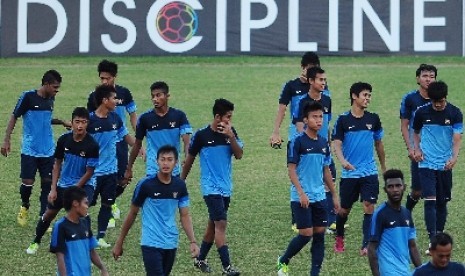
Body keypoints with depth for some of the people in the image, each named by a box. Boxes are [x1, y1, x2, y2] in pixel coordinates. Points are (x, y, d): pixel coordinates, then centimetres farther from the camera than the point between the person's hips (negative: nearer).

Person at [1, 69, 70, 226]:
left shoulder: (50, 99, 7)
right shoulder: (28, 97, -10)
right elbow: (14, 118, -5)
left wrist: (61, 122, 9)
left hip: (48, 151, 5)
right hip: (30, 150, -5)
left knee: (47, 183, 1)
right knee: (27, 182, -5)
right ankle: (24, 207, 24)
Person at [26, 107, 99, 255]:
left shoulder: (92, 145, -20)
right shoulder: (64, 140, -9)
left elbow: (89, 172, -14)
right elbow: (57, 164, 2)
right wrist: (53, 189, -3)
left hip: (83, 185, -4)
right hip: (63, 184, 4)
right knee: (49, 214, 11)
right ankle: (35, 243, 33)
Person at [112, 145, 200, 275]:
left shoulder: (180, 186, 1)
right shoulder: (146, 184, -11)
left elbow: (185, 216, 6)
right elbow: (132, 214, -1)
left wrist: (193, 241, -7)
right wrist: (119, 243, 3)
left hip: (171, 244, 5)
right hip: (151, 244, -5)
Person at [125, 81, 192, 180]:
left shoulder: (179, 116, -3)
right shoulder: (145, 118, -2)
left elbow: (187, 141, -10)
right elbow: (137, 145, 7)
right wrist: (129, 169, 9)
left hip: (174, 172, 1)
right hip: (153, 172, -1)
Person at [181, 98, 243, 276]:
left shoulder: (230, 132, 3)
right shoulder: (202, 135, -9)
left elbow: (239, 155, -6)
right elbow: (190, 159, 2)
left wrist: (231, 136, -20)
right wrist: (181, 182, 9)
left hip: (226, 188, 6)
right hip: (211, 187, -6)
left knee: (213, 225, 14)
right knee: (221, 224, -15)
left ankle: (200, 260, 29)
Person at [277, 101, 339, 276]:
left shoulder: (323, 143, 9)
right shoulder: (298, 142, -10)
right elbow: (291, 169, -11)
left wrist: (334, 195, 16)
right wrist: (301, 193, -20)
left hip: (320, 197, 6)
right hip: (301, 198, -6)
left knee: (320, 234, 2)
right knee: (306, 234, -8)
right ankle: (283, 262, 15)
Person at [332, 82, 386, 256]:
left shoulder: (373, 119, 5)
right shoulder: (343, 120, -4)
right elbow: (337, 144, -10)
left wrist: (384, 167, 23)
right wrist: (343, 160, -29)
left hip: (370, 172, 2)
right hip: (349, 173, -2)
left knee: (369, 207, -10)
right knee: (344, 209, 9)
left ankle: (366, 246, -10)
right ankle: (339, 239, 34)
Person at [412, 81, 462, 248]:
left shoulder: (455, 113, -4)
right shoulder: (422, 112, -3)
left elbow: (457, 138, -9)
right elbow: (416, 132, 14)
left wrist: (454, 157, -25)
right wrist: (416, 148, -4)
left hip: (445, 164, 1)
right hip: (426, 163, -1)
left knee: (442, 203, 10)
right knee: (430, 201, -12)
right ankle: (432, 240, -14)